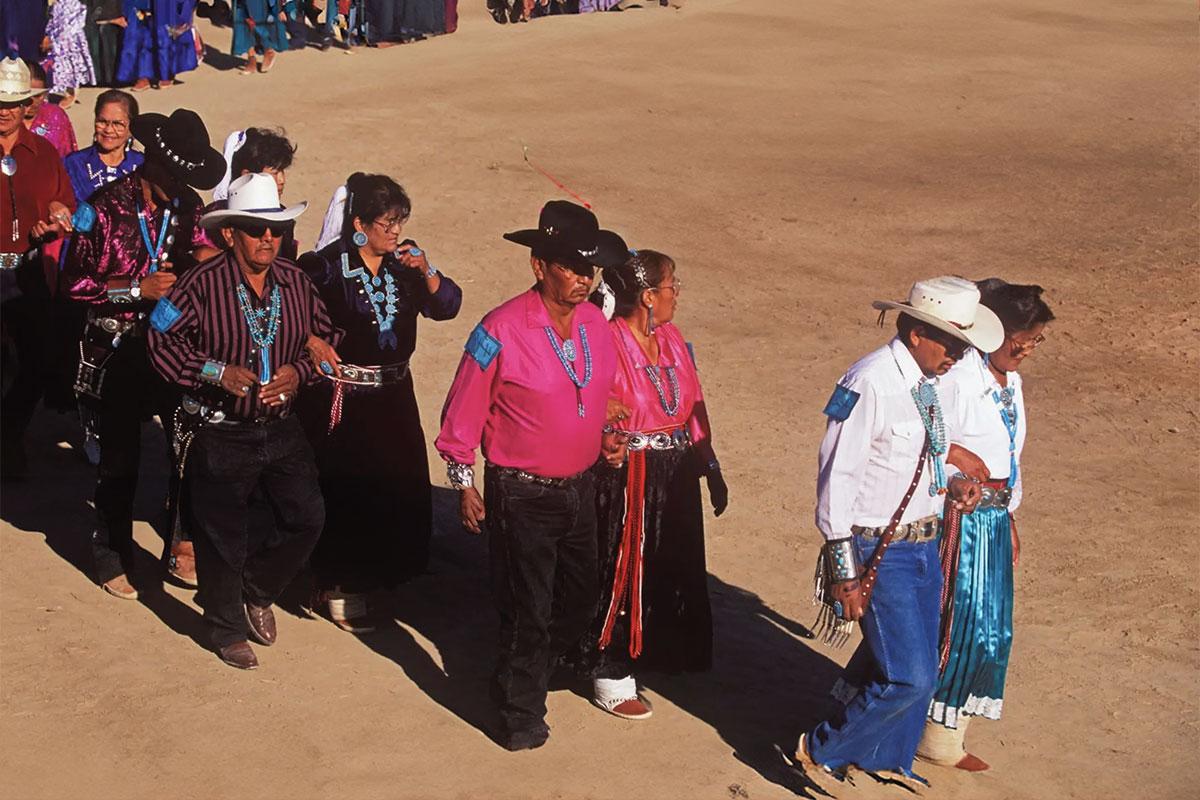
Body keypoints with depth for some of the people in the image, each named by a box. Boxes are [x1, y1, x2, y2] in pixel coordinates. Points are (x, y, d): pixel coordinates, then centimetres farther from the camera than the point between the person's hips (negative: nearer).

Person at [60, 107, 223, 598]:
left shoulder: (188, 205, 1)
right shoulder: (106, 207, -13)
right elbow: (74, 282, -12)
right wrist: (137, 289, -20)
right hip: (118, 350, -4)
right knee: (120, 460, 8)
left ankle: (182, 554, 21)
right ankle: (113, 560, 25)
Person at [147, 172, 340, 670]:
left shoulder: (296, 283, 0)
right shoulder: (203, 284, -15)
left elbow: (327, 338, 10)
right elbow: (161, 339, -11)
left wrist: (299, 372, -8)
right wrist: (214, 371, -20)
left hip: (281, 428, 5)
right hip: (220, 436, -4)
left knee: (307, 517, 5)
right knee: (222, 535, 7)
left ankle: (257, 590, 33)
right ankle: (227, 628, 28)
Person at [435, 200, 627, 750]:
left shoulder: (596, 323, -1)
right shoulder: (502, 332, -20)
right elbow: (462, 415, -10)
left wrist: (605, 436, 0)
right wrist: (465, 485, -7)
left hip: (580, 487, 6)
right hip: (522, 494, -6)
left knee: (579, 599, 21)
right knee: (527, 611, 6)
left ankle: (532, 669, 48)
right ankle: (521, 714, 26)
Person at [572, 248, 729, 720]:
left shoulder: (671, 338, 6)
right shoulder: (608, 342, -17)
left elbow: (693, 407, 11)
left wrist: (711, 469, 13)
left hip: (676, 473, 8)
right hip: (629, 479, -7)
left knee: (675, 568, 18)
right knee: (625, 572, 3)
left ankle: (660, 653, 38)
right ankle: (611, 675, 18)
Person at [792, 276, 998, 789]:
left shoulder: (929, 381, 6)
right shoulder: (870, 384, -20)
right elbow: (837, 477, -19)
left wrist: (953, 482, 0)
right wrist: (844, 571, -19)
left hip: (923, 545, 9)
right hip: (879, 551, -9)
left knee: (923, 669, 17)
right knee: (908, 676, -10)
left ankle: (889, 761, 38)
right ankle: (823, 751, 11)